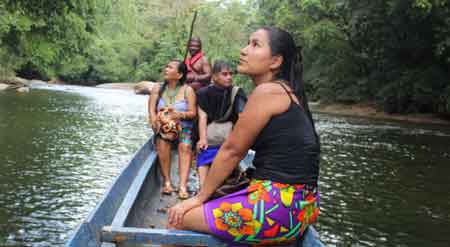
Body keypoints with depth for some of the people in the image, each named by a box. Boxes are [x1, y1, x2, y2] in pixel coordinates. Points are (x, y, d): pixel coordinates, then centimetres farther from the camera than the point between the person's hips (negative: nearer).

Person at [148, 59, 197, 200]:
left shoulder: (188, 91, 0)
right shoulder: (157, 89, 7)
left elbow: (193, 113, -4)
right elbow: (152, 110, 0)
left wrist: (180, 115, -23)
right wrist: (155, 120, -22)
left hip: (183, 128, -1)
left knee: (185, 146, -28)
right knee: (162, 142, -30)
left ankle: (183, 186, -38)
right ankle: (167, 181, -24)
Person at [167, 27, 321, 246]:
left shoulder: (267, 91, -13)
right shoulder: (286, 91, 15)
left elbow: (231, 150, -9)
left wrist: (199, 198, 1)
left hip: (278, 206, -10)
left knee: (180, 218, -1)